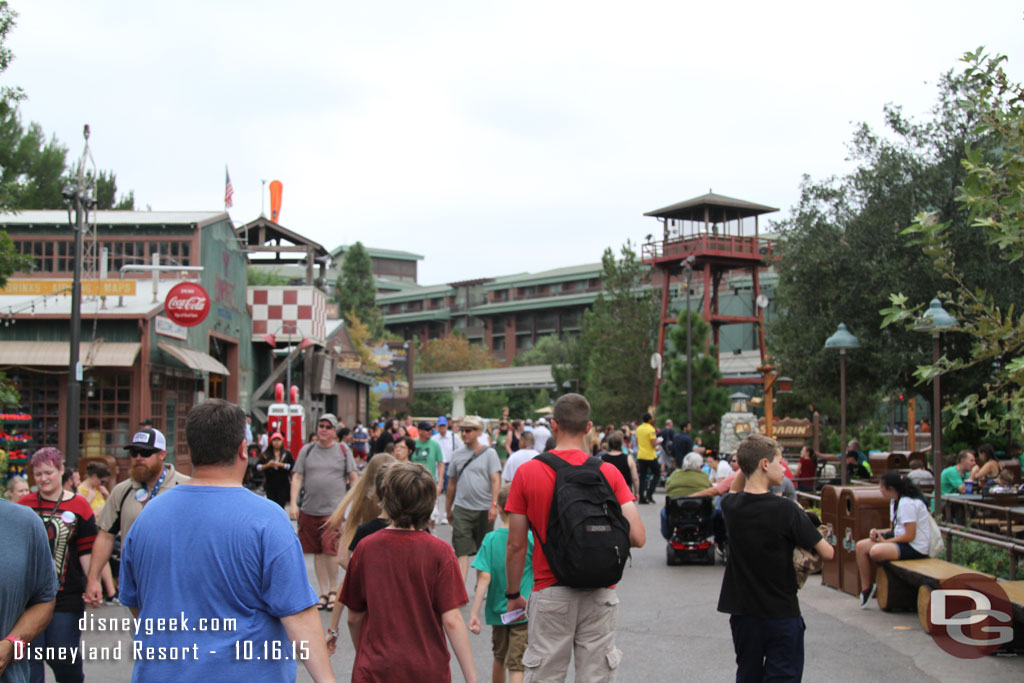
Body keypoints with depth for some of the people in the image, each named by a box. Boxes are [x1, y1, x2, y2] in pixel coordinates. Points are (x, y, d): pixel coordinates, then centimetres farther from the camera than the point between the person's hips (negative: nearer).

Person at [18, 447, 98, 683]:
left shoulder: (78, 506, 0)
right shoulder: (24, 505, 8)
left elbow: (86, 552, 0)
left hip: (66, 597, -2)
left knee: (64, 659, 1)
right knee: (28, 659, 2)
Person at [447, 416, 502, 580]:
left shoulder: (489, 453, 0)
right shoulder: (457, 456, 9)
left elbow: (496, 480, -7)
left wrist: (494, 504, -18)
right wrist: (448, 509, 18)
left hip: (484, 509, -2)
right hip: (461, 509, 2)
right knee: (462, 551, -8)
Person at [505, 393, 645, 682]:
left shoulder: (527, 472, -5)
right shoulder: (609, 473, -3)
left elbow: (516, 545, -2)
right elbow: (637, 537, -8)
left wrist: (513, 595, 10)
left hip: (550, 593, -1)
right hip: (599, 594, 1)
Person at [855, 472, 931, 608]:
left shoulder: (907, 503, -20)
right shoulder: (895, 501, 11)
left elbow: (910, 535, -22)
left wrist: (885, 541, -15)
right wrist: (878, 532, 1)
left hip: (915, 547, -10)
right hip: (900, 539, 11)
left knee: (876, 551, -32)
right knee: (861, 546, -2)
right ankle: (865, 588, 0)